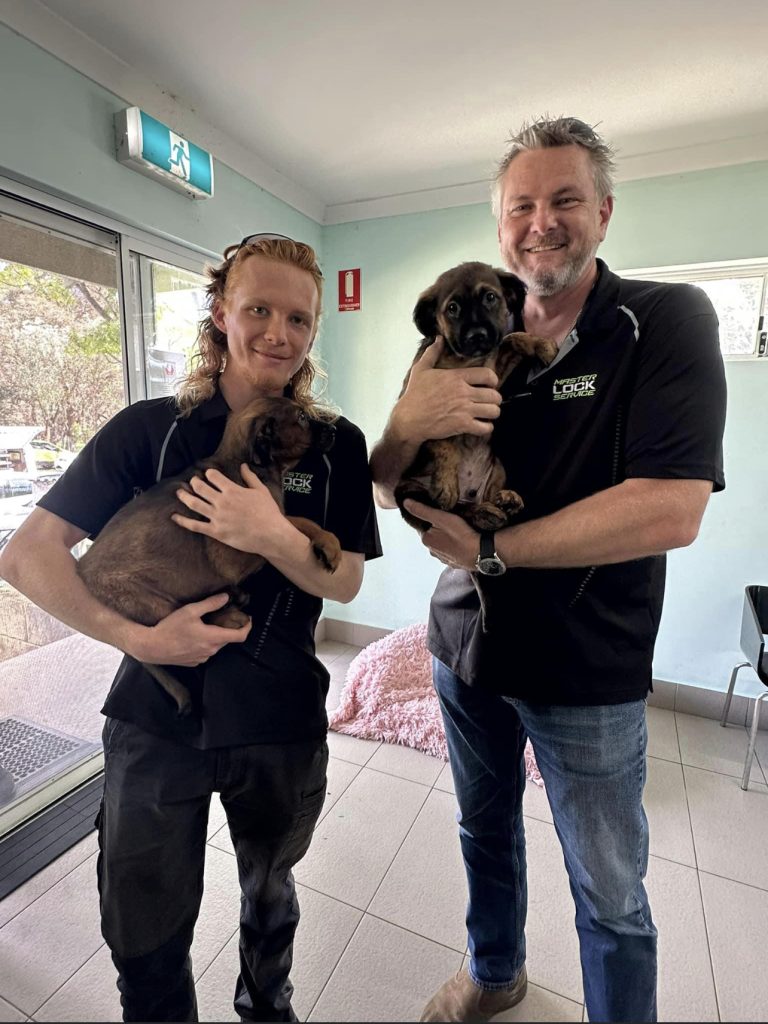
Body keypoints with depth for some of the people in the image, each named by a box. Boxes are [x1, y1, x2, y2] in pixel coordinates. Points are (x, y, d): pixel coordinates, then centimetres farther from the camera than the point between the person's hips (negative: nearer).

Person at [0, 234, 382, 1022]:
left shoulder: (335, 444, -6)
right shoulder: (150, 429, -8)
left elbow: (344, 581, -7)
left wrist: (272, 536, -27)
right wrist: (138, 637, -21)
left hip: (282, 724, 2)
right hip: (154, 718, -1)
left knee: (269, 892, 27)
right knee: (143, 936, 16)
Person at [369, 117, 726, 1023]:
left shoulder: (666, 320, -10)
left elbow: (670, 512, -24)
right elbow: (384, 491, -1)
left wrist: (490, 550, -19)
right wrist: (407, 424, -23)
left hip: (587, 673, -4)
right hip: (465, 647, 5)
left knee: (610, 898, 16)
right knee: (485, 834, 26)